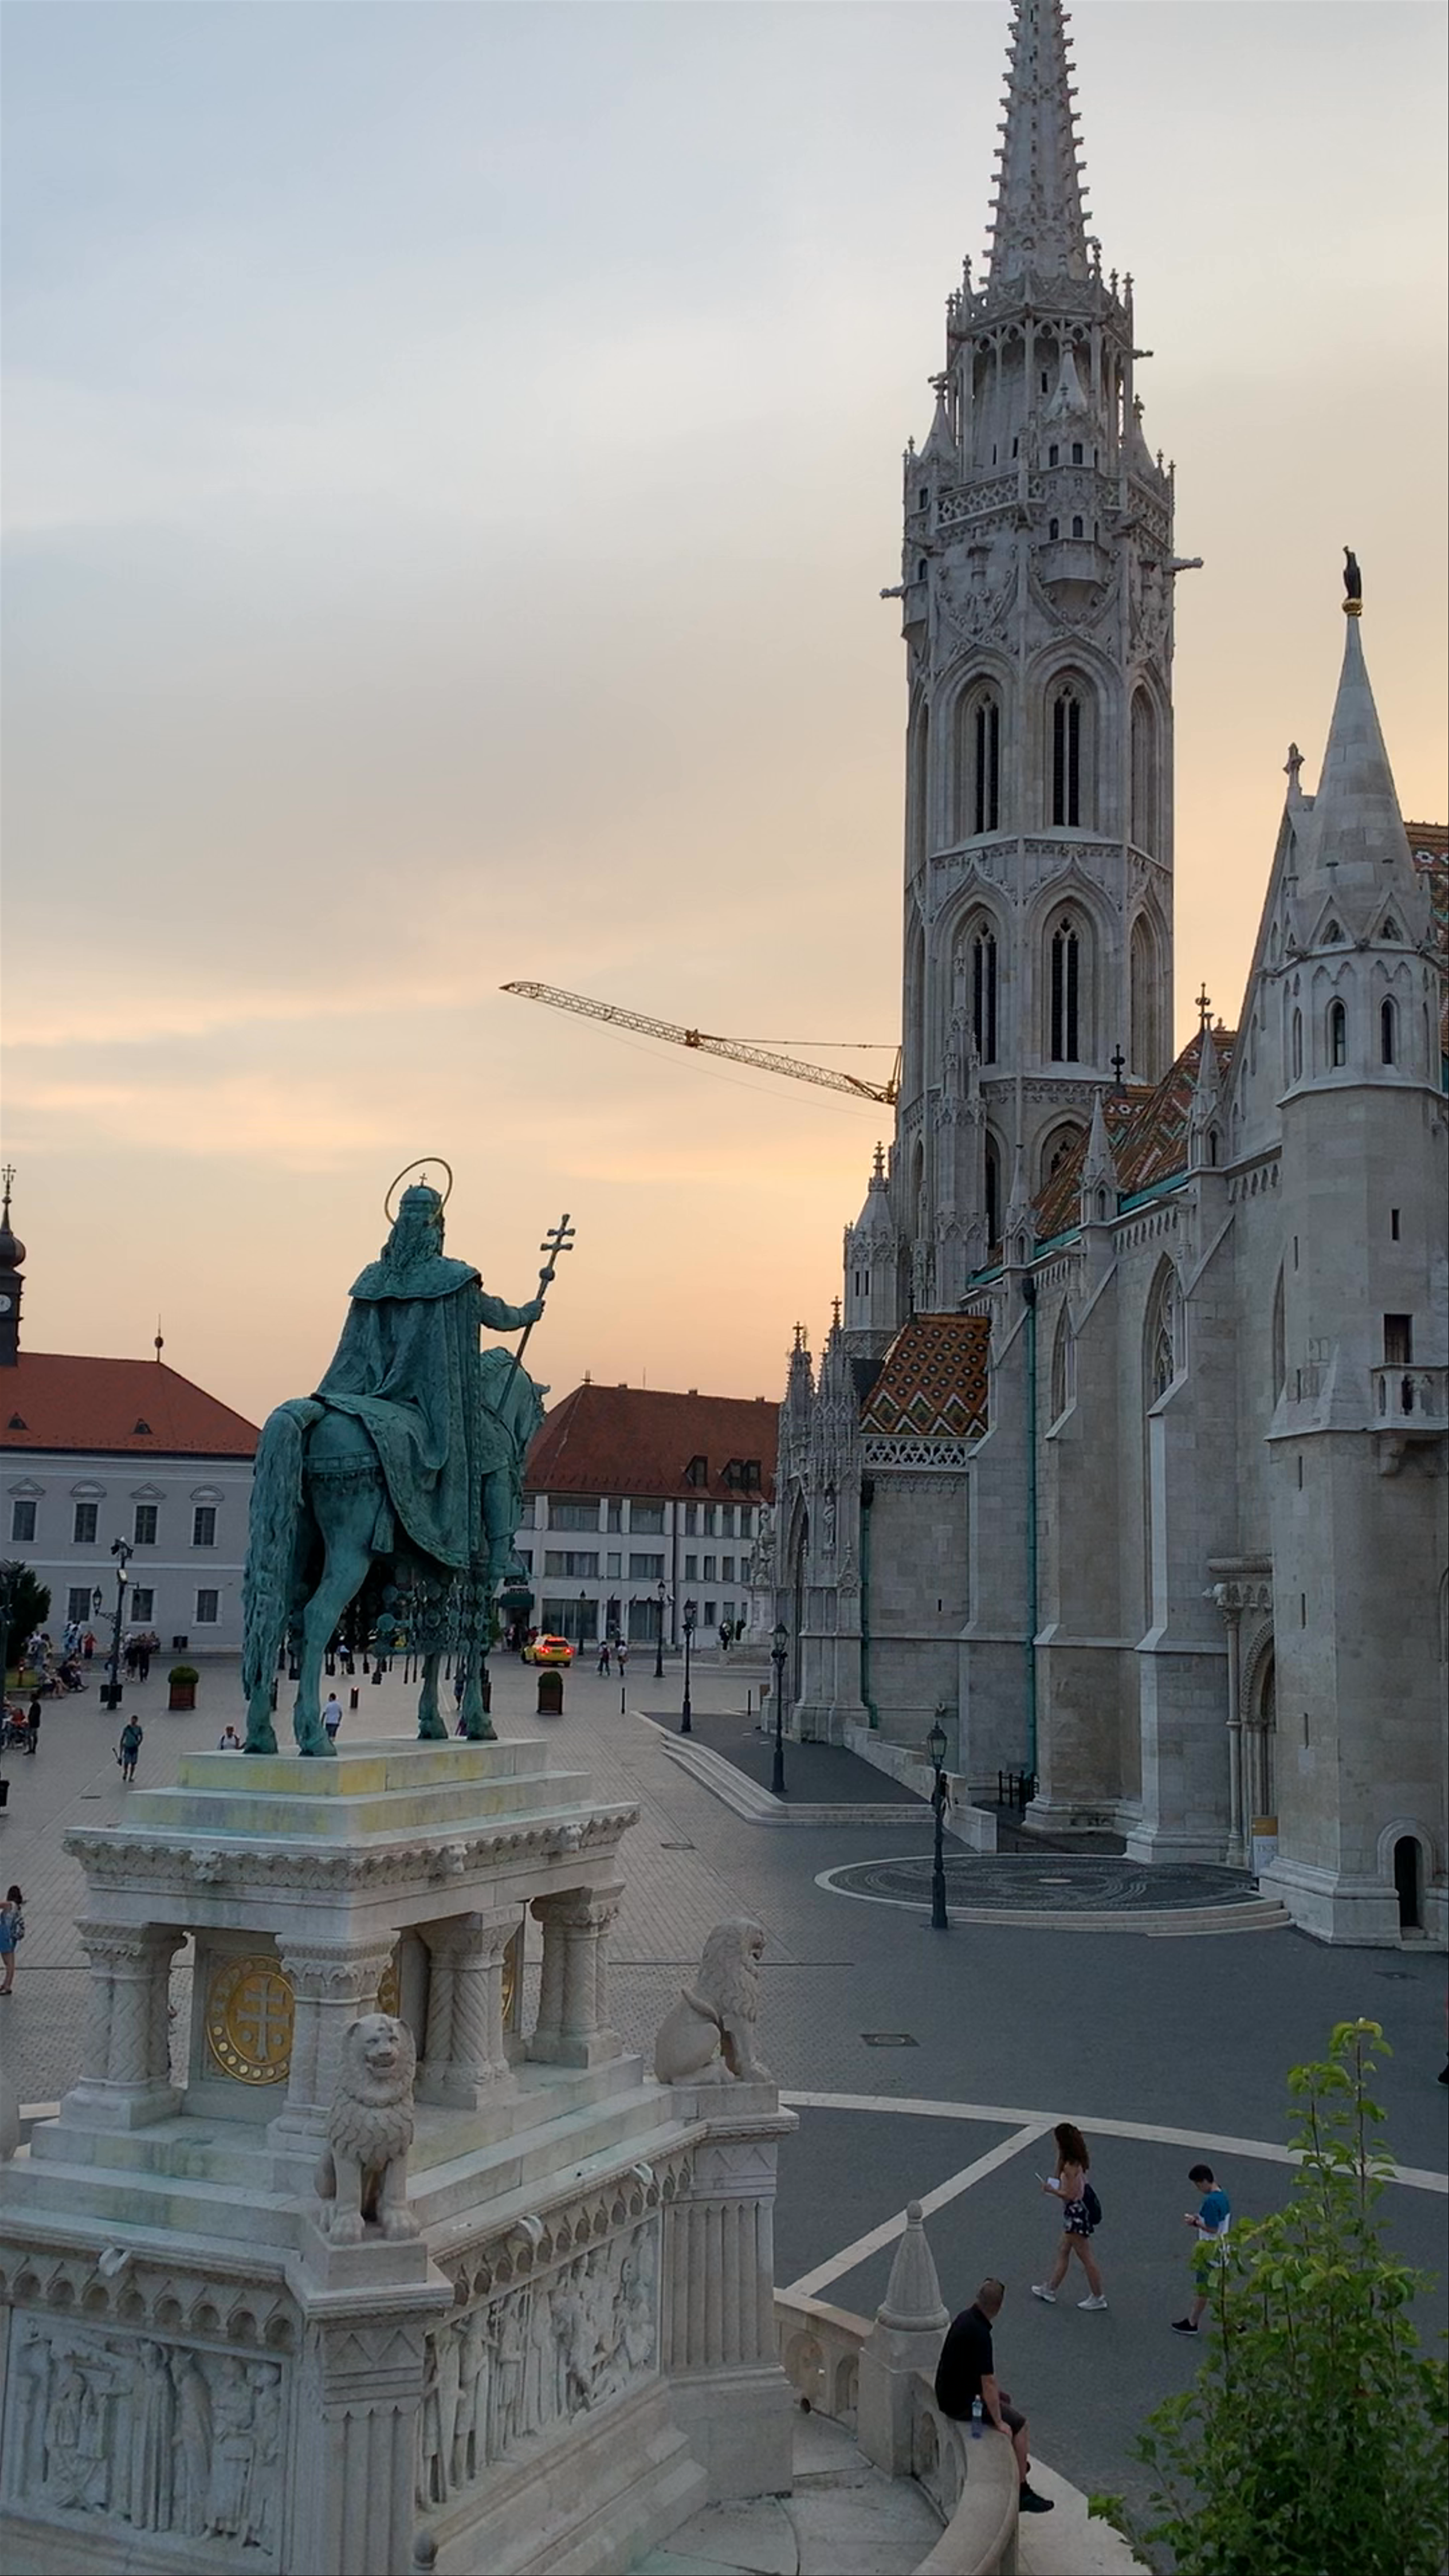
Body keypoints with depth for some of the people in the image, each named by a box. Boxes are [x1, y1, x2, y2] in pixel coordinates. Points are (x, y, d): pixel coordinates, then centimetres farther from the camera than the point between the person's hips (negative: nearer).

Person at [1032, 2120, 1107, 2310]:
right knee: (1063, 2251, 21)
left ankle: (1097, 2298, 19)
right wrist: (1060, 2159, 0)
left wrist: (1051, 2190, -15)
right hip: (1076, 2214, 10)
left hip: (1076, 2214, -10)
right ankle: (1051, 2290, 33)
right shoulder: (1077, 2160, 1)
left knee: (1086, 2258, 5)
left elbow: (1070, 2195, -26)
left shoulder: (1070, 2167, -28)